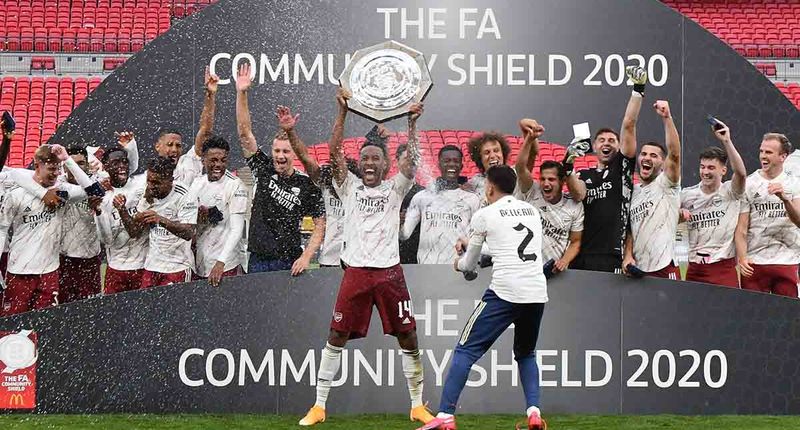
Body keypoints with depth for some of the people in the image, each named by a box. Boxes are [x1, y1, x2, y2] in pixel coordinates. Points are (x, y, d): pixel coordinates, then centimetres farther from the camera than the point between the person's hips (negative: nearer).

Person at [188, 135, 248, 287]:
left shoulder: (235, 185, -11)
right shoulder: (197, 183, 7)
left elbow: (237, 229, -17)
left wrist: (221, 262, -26)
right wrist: (198, 217, -8)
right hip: (199, 261, 5)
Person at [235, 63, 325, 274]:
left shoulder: (307, 184, -1)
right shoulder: (263, 170, 5)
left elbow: (320, 226, 0)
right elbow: (245, 133, -1)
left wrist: (306, 257, -13)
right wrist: (241, 93, -10)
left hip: (289, 262, -2)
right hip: (258, 260, 2)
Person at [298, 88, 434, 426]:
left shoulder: (394, 189, 9)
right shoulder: (349, 187, 9)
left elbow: (412, 162, -6)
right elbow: (334, 153, -3)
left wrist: (412, 125, -17)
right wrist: (342, 113, -12)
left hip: (389, 271, 0)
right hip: (355, 271, 0)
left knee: (408, 338, 1)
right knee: (336, 338, 0)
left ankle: (417, 406, 12)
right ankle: (319, 407, 7)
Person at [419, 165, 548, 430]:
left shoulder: (484, 215, 4)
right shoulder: (532, 211, 18)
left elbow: (469, 265, 13)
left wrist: (460, 263, 37)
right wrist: (470, 243, 43)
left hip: (505, 292, -5)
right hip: (537, 293, 5)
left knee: (466, 351, 0)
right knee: (526, 354, 24)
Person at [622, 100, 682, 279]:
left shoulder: (666, 184, 0)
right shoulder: (634, 191, 18)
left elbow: (674, 154, -17)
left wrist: (666, 117, -24)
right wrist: (628, 255, 1)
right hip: (637, 270, 6)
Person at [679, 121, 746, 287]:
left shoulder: (730, 192, -2)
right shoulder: (687, 194, 9)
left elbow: (741, 172, -22)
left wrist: (726, 141, -27)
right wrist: (679, 213, -5)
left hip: (724, 267, -3)